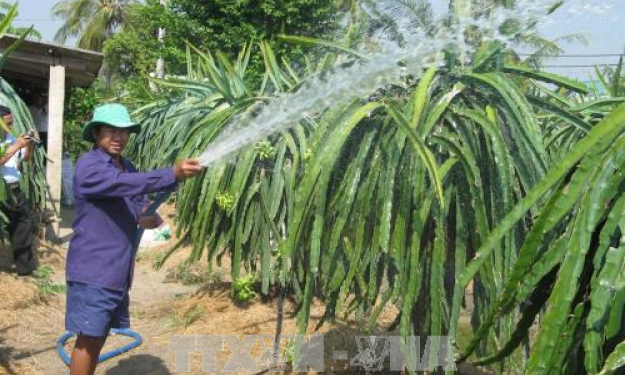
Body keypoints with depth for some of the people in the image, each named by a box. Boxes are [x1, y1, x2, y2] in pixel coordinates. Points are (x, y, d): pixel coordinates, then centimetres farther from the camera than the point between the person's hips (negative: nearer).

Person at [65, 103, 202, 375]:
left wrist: (149, 218, -8)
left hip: (117, 269, 8)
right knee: (88, 338, -1)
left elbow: (140, 210, 16)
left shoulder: (127, 167, 13)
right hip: (92, 269, -8)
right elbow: (124, 183, -32)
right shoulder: (88, 166, -13)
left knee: (100, 335, 16)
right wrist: (173, 174, -41)